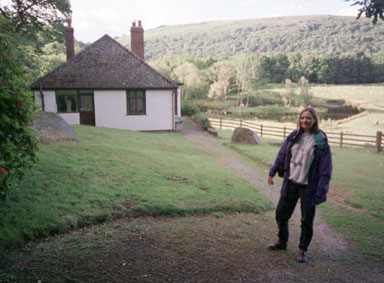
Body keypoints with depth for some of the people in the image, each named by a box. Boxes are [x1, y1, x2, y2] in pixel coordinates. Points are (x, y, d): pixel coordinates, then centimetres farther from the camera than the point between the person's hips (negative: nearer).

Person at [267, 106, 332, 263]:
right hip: (290, 182, 4)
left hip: (308, 186, -4)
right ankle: (282, 242, 34)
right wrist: (272, 173, 12)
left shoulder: (320, 141, -9)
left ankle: (303, 250, 26)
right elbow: (281, 155, 12)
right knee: (281, 214, 12)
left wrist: (321, 190, -14)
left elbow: (326, 168, -10)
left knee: (307, 220, 6)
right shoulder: (293, 136, 2)